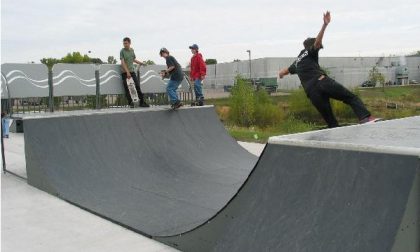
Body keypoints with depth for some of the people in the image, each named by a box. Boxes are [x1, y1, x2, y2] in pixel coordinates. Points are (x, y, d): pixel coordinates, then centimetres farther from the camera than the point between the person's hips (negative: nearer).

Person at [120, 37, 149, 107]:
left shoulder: (132, 50, 9)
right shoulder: (122, 51, -7)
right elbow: (122, 62, -14)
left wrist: (141, 63, 29)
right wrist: (127, 72, -20)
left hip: (132, 71, 4)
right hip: (124, 72, -4)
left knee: (138, 86, 1)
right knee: (126, 88, -2)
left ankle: (142, 102, 7)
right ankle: (130, 103, 5)